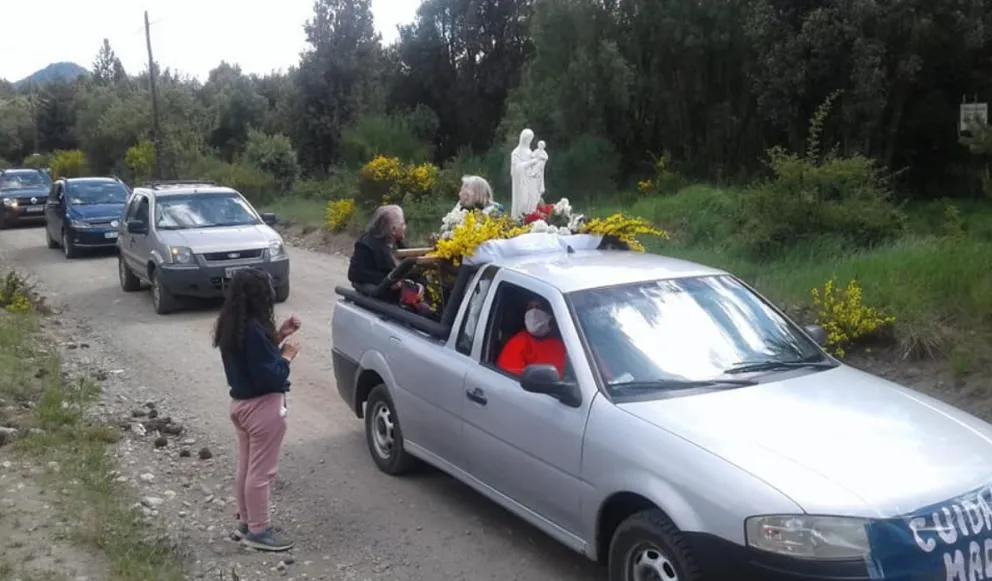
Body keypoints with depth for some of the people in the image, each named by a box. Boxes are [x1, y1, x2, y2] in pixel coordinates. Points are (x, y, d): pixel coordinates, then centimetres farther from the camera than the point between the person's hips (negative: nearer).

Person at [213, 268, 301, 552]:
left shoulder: (232, 325, 3)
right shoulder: (254, 329, -25)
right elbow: (268, 376, -25)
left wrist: (277, 336, 5)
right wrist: (286, 356, -10)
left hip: (241, 402, 10)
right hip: (262, 406, -10)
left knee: (245, 467, 20)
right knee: (261, 471, 3)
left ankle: (245, 522, 32)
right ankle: (259, 531, 15)